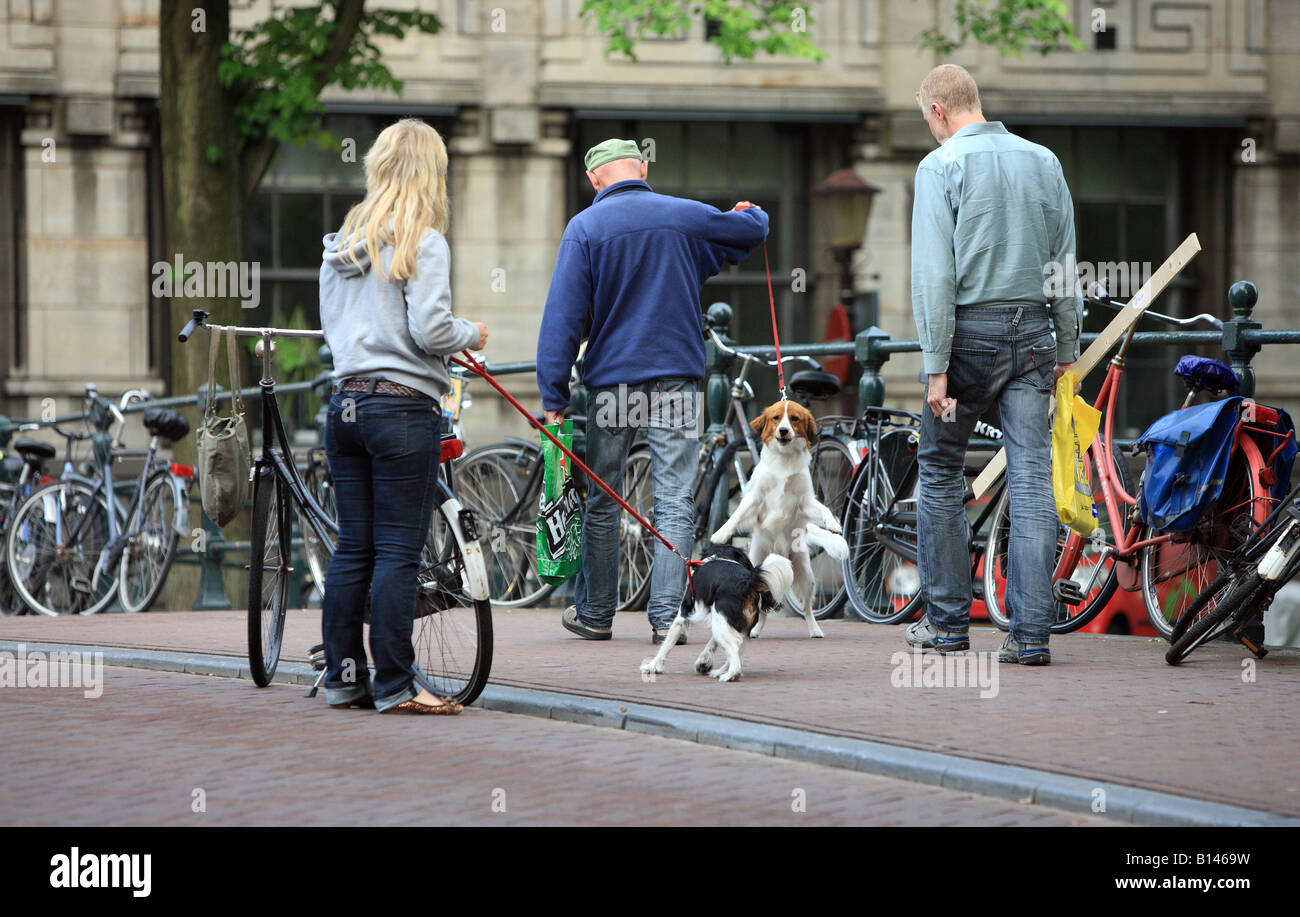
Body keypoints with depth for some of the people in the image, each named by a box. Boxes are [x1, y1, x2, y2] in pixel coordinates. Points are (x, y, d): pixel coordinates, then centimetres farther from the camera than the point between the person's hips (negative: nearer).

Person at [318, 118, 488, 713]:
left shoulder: (341, 243, 13)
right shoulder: (423, 243, -9)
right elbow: (430, 329, -16)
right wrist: (472, 335, 2)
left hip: (345, 404, 7)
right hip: (402, 406, -7)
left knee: (352, 548, 11)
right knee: (398, 552, -4)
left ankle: (343, 678, 14)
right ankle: (394, 686, -3)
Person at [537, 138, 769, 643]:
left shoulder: (584, 228, -4)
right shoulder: (688, 217, 3)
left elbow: (563, 317, -8)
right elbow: (753, 230, 23)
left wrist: (554, 398, -7)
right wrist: (751, 213, 48)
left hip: (611, 379, -1)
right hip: (676, 377, 1)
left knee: (602, 502, 10)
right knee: (674, 503, 0)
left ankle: (595, 613, 17)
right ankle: (666, 616, -6)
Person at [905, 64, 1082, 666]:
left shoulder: (941, 166, -6)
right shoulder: (1043, 162, 9)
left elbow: (934, 273, -12)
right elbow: (1066, 263, 10)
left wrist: (936, 367, -12)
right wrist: (1067, 350, 15)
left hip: (970, 329, -4)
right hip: (1032, 331, 4)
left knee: (940, 470, 12)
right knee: (1031, 477, -1)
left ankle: (948, 620, 16)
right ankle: (1031, 632, -6)